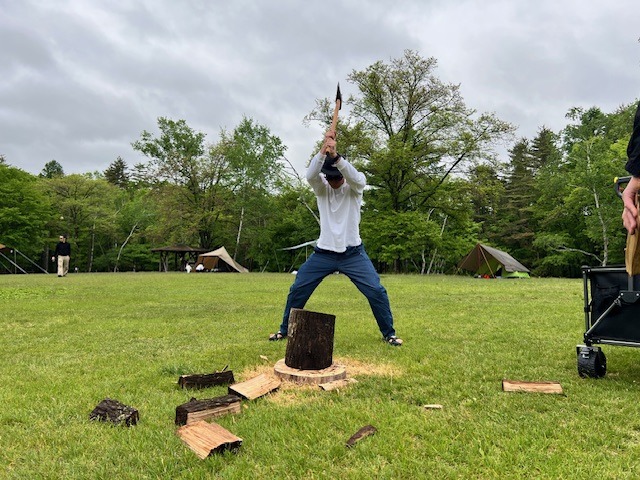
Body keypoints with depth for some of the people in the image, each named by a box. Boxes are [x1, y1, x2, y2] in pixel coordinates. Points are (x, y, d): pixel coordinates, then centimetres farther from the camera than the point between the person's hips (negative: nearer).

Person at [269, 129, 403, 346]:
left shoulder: (355, 186, -6)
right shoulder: (321, 186, -3)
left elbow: (356, 178, -32)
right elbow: (310, 175, -26)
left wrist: (335, 155, -47)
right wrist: (323, 150, -43)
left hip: (353, 253, -1)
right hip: (323, 253, 2)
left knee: (376, 291, -8)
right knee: (297, 289, 3)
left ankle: (388, 333, 13)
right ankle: (285, 330, 24)